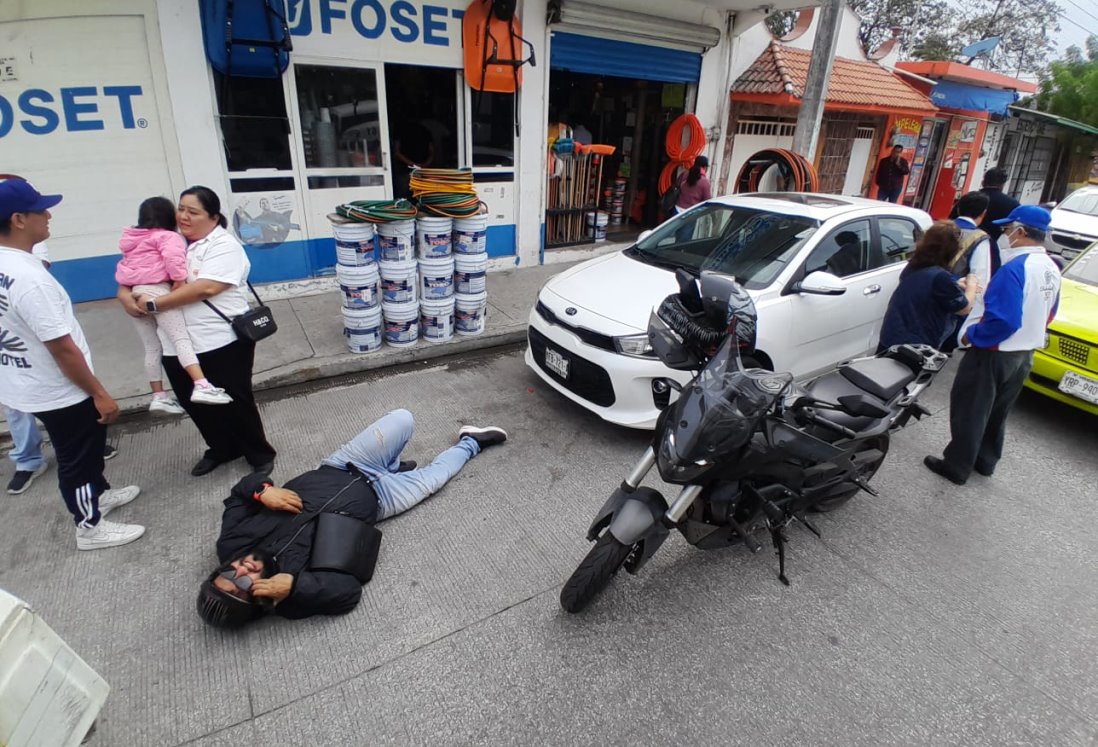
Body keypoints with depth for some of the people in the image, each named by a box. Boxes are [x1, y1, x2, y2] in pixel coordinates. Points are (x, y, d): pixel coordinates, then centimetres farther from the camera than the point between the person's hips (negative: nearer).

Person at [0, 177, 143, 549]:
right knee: (77, 458, 9)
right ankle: (90, 527, 26)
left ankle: (99, 494, 47)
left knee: (87, 446, 27)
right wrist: (99, 393, -19)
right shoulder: (30, 278, -30)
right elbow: (62, 349, -27)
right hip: (58, 391, -9)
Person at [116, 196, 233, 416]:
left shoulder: (132, 241, 26)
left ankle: (159, 396, 15)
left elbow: (124, 268, 28)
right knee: (182, 339, -18)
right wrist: (179, 280, -13)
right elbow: (173, 257, -19)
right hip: (157, 292, -8)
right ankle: (202, 386, -33)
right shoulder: (167, 237, 0)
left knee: (151, 348, 11)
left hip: (135, 296, 8)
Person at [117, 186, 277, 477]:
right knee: (194, 405, 17)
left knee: (235, 403, 3)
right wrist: (125, 293, -2)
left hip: (222, 343, -7)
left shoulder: (224, 246, -10)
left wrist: (153, 305, -19)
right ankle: (222, 449, 37)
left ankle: (260, 454, 22)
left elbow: (205, 288, -22)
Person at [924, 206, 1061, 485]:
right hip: (1024, 354, 9)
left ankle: (956, 466, 13)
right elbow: (1047, 315, 16)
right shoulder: (1052, 269, 5)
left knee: (969, 411, 4)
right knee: (997, 412, 21)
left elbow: (1003, 320, -30)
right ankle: (985, 461, 36)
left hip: (995, 354, -9)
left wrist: (972, 335, -16)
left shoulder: (1015, 268, -25)